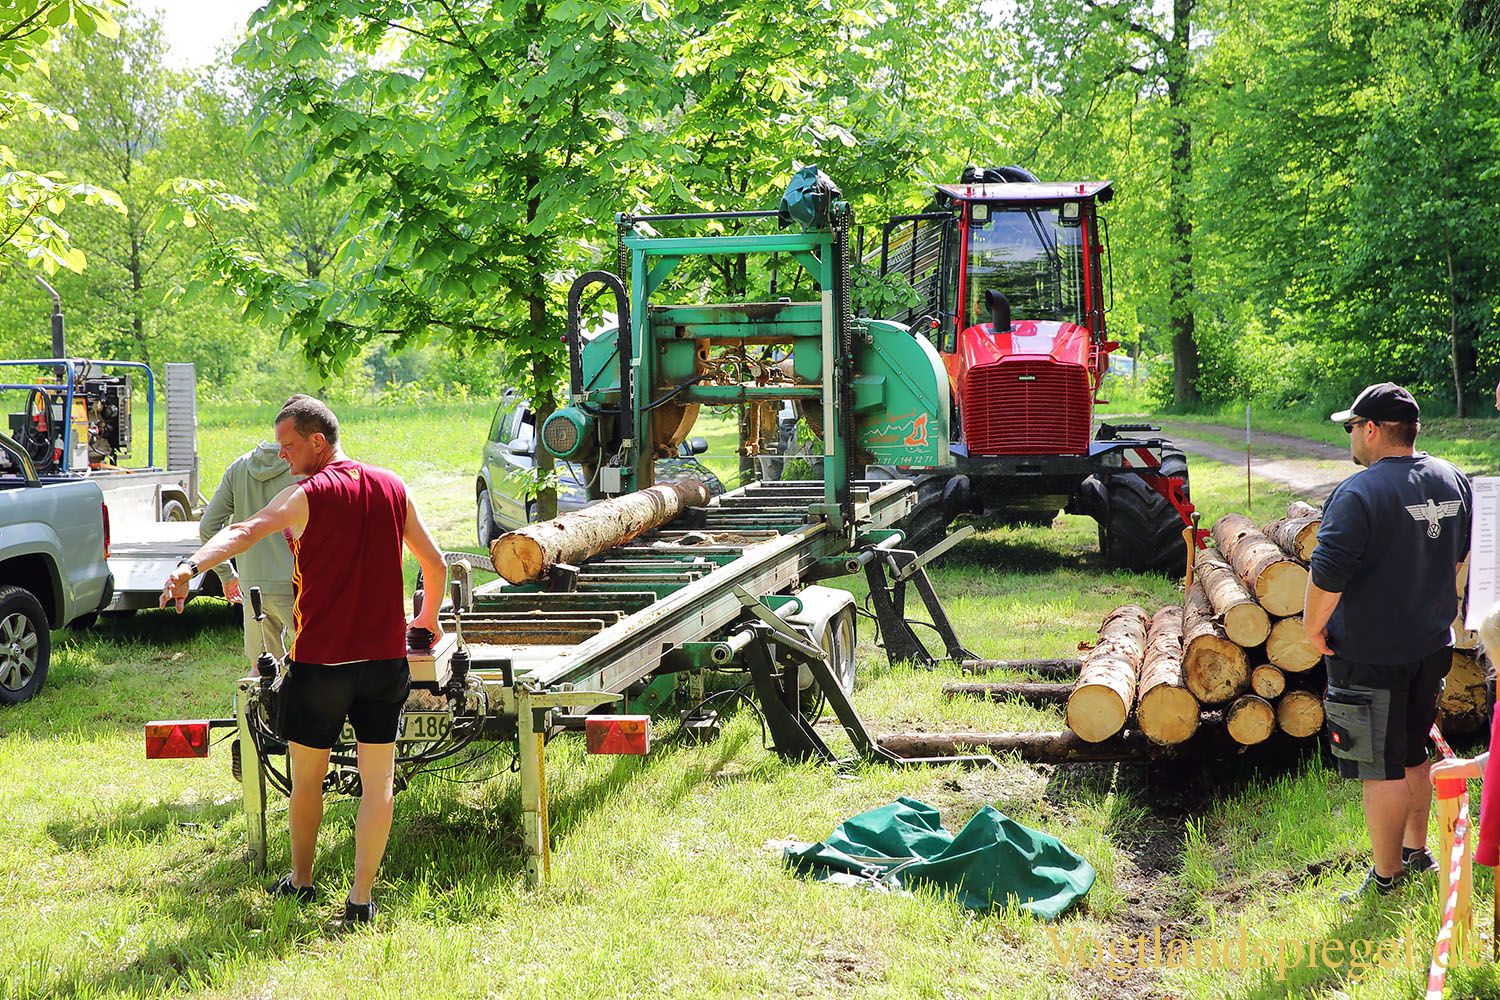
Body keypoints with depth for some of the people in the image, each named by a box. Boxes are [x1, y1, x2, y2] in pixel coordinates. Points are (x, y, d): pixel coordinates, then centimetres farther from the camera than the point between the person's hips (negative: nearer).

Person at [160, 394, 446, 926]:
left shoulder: (307, 495, -8)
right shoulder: (393, 488, 7)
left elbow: (245, 531, -26)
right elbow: (435, 564, 13)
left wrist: (191, 567, -41)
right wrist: (428, 618, 30)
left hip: (318, 659, -3)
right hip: (384, 658, 3)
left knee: (306, 778, 15)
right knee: (378, 781, 6)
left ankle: (300, 882, 28)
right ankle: (361, 898, 4)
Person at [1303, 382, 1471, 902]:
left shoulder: (1359, 493, -22)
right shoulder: (1452, 480, 4)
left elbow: (1327, 572, -26)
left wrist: (1313, 627, -11)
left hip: (1370, 654, -8)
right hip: (1432, 644, 8)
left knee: (1383, 769, 2)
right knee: (1413, 753, 23)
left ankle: (1387, 879, 11)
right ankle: (1417, 850, 37)